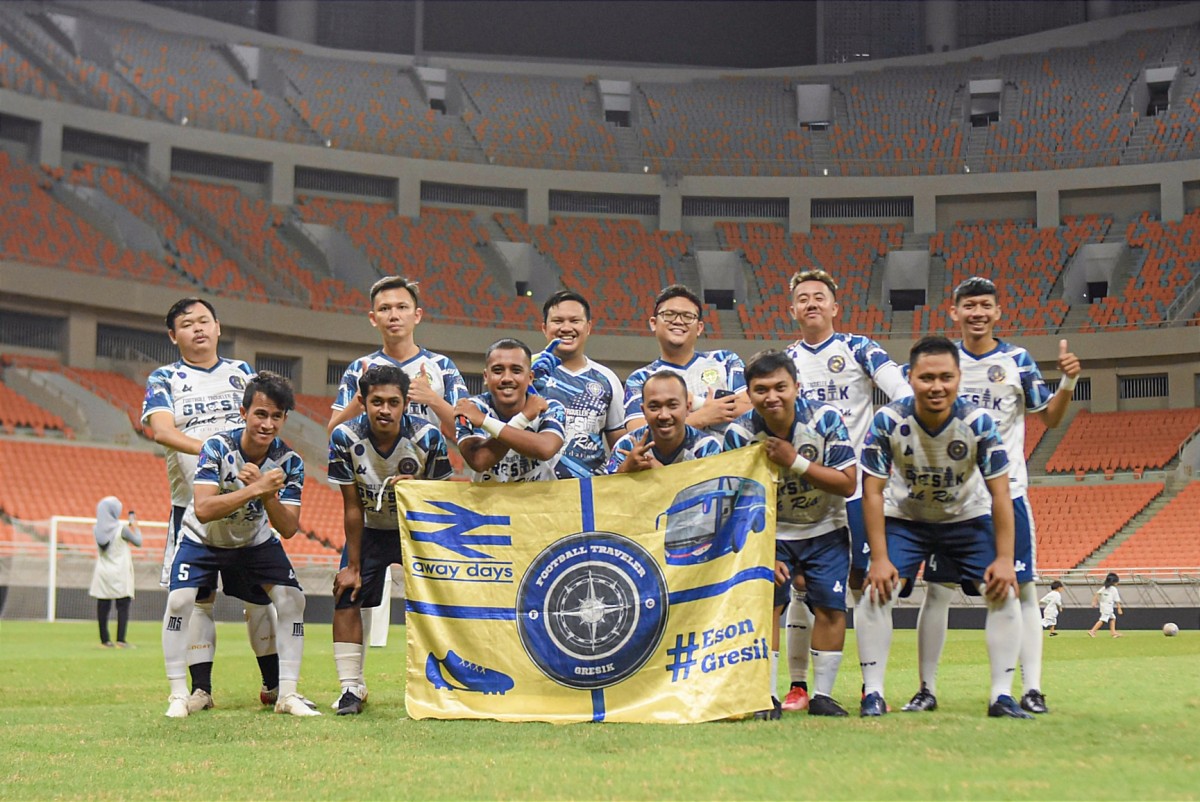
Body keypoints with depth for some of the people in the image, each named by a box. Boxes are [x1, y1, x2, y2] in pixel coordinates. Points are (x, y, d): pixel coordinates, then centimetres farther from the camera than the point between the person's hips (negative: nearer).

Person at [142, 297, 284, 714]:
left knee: (260, 592, 0)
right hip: (191, 503, -1)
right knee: (196, 597, 1)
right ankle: (200, 688, 8)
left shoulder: (241, 373, 13)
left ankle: (274, 683, 8)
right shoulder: (164, 379, 6)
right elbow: (161, 430, -10)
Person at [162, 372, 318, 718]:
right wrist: (255, 489, -50)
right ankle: (178, 695, -7)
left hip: (255, 542, 3)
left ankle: (288, 694, 0)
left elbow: (288, 528, -24)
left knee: (292, 599, -11)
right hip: (203, 539, -3)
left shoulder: (289, 462, -20)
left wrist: (267, 494, -42)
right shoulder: (217, 448, -29)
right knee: (179, 601, -21)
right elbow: (203, 510, -41)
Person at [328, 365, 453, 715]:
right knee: (346, 599, -10)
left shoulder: (428, 437, -21)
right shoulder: (345, 437, -20)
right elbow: (353, 507, -14)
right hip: (371, 530, 1)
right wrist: (353, 566, -11)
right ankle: (350, 689, -1)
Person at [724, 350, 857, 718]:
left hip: (825, 529, 0)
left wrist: (795, 462, -31)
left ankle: (822, 695, 6)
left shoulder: (826, 419, -21)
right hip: (771, 534, 0)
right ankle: (768, 695, -2)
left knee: (830, 607, -5)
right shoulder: (739, 433, -18)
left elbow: (848, 484, -22)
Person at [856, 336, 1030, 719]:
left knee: (1004, 591, -11)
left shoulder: (979, 422, -25)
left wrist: (1004, 559, -22)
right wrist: (880, 558, -24)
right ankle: (873, 692, -6)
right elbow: (873, 490, -20)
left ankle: (1002, 695, -2)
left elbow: (1000, 493, -19)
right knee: (876, 589, -16)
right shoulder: (887, 421, -26)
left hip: (968, 518, 1)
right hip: (904, 518, 0)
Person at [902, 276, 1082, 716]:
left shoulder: (1017, 360, 2)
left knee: (1022, 589, -2)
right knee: (937, 589, 1)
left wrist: (1068, 382, -10)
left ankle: (1031, 689, 2)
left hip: (1006, 490, -1)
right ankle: (927, 689, 8)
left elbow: (1050, 418, 6)